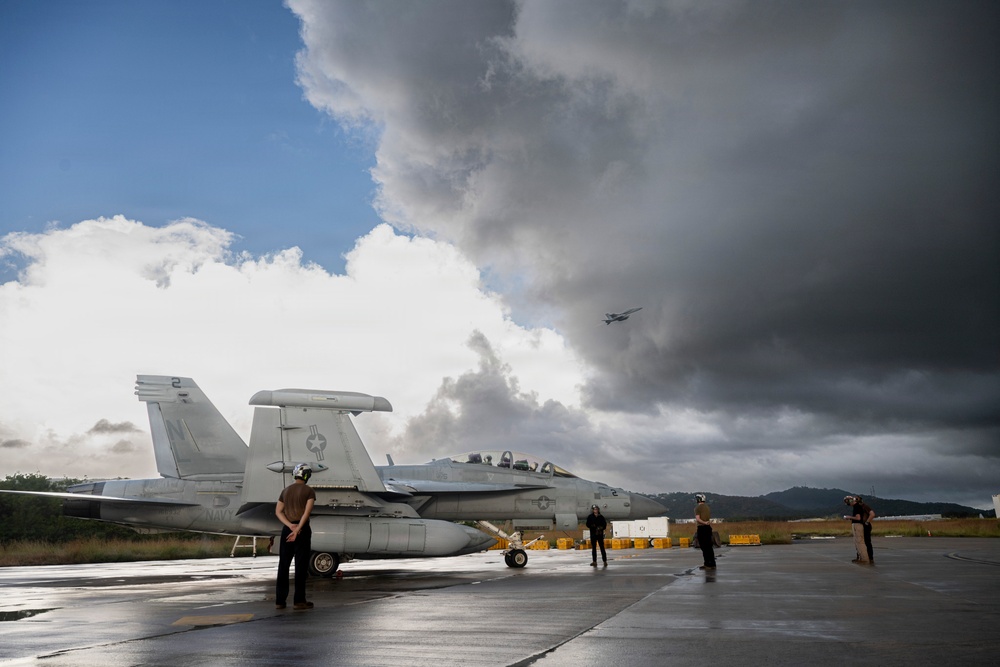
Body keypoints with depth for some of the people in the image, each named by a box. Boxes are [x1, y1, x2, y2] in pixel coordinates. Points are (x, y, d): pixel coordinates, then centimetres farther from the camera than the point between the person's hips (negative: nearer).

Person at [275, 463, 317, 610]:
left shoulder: (286, 490, 13)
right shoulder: (309, 491, -4)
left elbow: (278, 511, 4)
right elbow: (307, 511, -16)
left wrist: (290, 526, -7)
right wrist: (298, 529, -17)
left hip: (287, 529, 5)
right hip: (302, 529, -5)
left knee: (283, 565, 9)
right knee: (301, 566, 1)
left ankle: (280, 600, 11)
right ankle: (298, 600, 2)